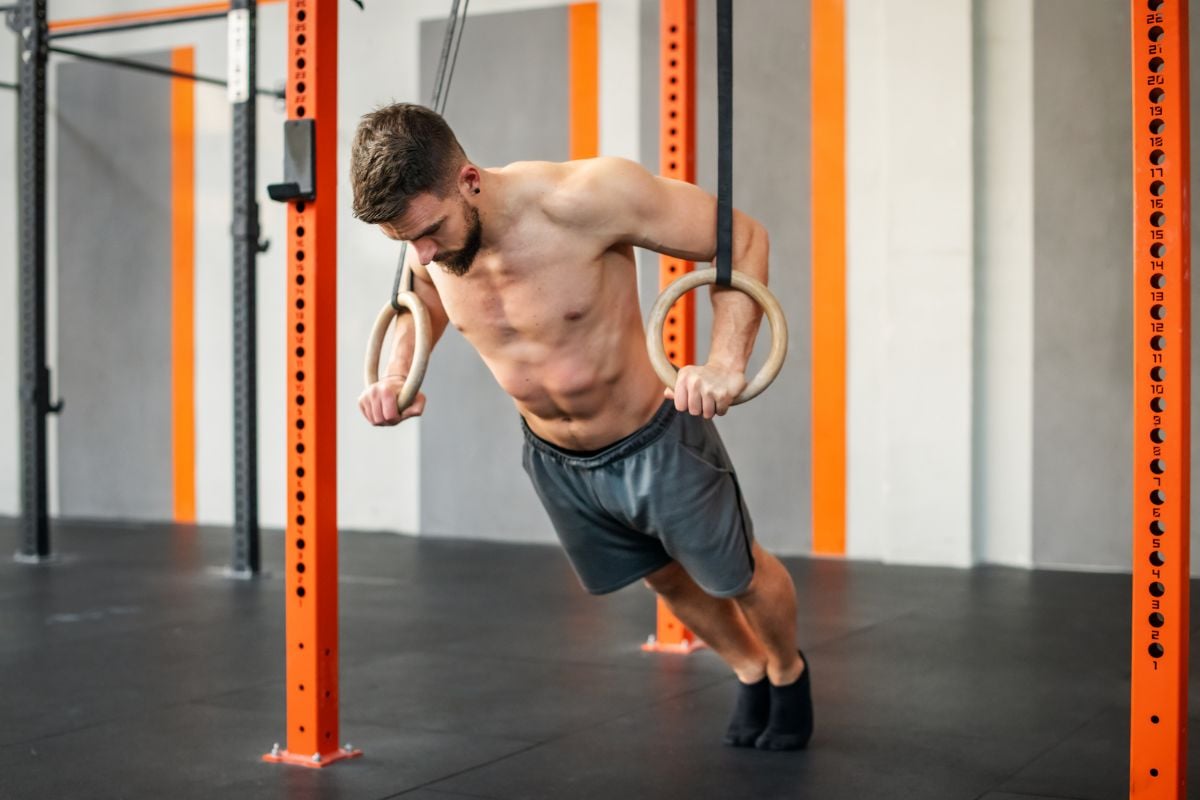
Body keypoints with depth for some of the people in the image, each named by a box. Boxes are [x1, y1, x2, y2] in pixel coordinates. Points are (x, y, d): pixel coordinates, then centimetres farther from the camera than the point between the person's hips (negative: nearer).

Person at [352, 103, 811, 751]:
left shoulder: (586, 198, -35)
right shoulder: (426, 228, -17)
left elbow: (743, 238, -24)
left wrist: (727, 364, -36)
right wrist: (396, 374, -8)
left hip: (654, 445, -5)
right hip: (554, 461, 5)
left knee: (736, 577, 18)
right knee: (668, 580, 27)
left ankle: (788, 671, 51)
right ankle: (748, 673, 56)